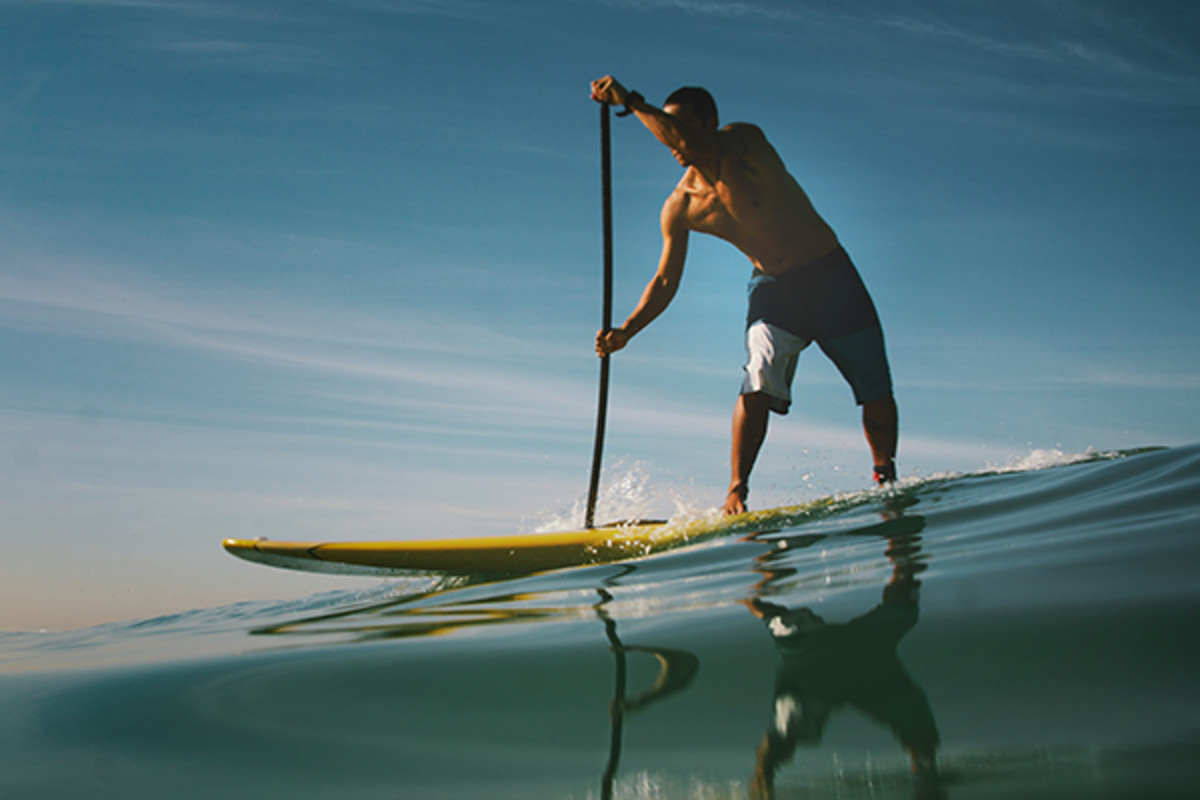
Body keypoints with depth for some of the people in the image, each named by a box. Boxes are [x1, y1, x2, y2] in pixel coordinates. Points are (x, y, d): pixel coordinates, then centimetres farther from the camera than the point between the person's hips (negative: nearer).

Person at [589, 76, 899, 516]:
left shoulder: (745, 141, -18)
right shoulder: (680, 207, -7)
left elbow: (701, 145, -40)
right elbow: (666, 280, -1)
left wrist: (632, 101, -38)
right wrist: (625, 331, -13)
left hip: (831, 278, -2)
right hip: (771, 288, 2)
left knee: (876, 392, 3)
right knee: (759, 381, -22)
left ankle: (886, 476, 27)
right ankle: (736, 492, -16)